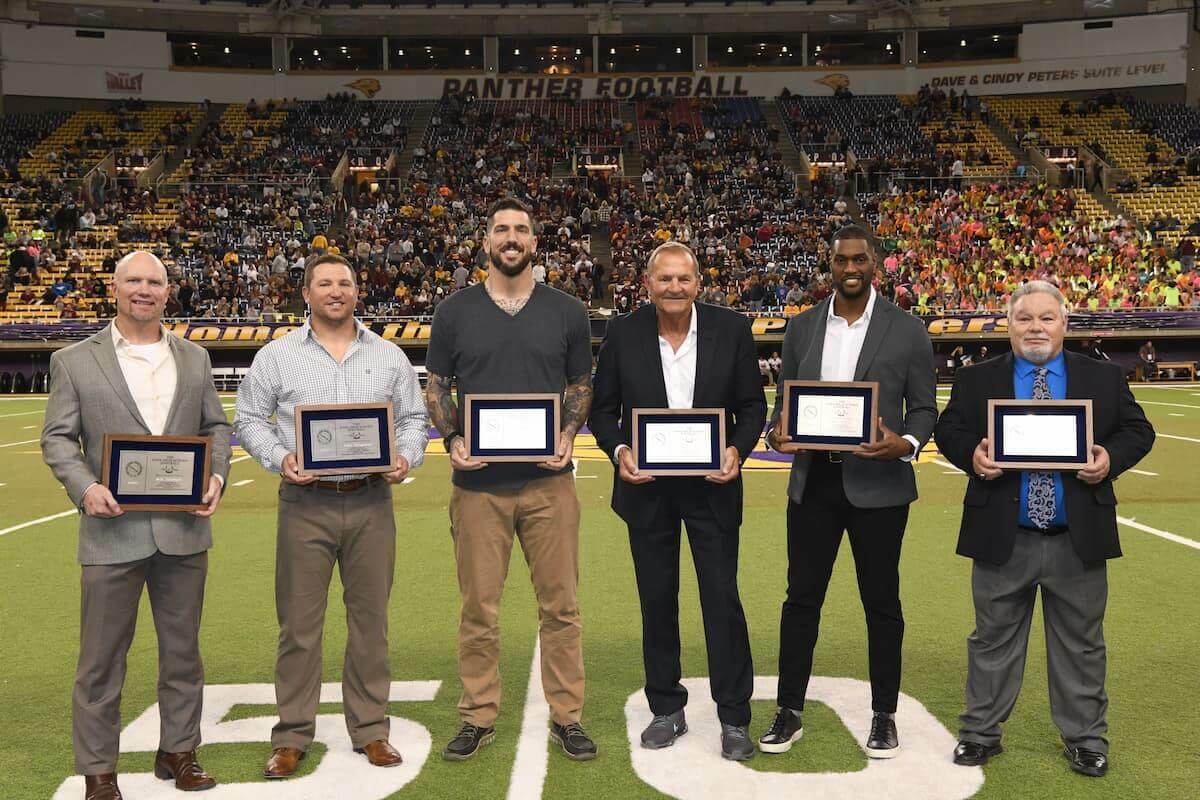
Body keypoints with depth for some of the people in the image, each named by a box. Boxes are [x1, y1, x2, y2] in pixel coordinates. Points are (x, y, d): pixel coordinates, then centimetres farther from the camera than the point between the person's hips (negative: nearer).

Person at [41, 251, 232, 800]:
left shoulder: (195, 358, 11)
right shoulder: (74, 361, 3)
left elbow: (216, 427, 13)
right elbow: (58, 438, 1)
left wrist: (217, 475, -5)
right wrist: (84, 487, -16)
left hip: (184, 528, 3)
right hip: (112, 529, -2)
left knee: (182, 650, 13)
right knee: (102, 658, 6)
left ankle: (179, 752, 28)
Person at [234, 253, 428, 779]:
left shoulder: (389, 356, 11)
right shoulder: (278, 356, 6)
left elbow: (413, 418, 14)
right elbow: (249, 418, 8)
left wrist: (406, 458, -6)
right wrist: (279, 458, -9)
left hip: (371, 503, 2)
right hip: (305, 503, -1)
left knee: (370, 618, 8)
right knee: (299, 622, 3)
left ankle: (370, 730, 20)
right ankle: (292, 736, 15)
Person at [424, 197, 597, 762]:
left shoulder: (567, 311, 6)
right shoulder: (455, 311, 5)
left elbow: (580, 386, 11)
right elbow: (435, 388, 10)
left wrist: (567, 436, -7)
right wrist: (452, 441, -7)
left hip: (549, 482, 0)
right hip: (478, 483, 0)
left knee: (560, 605, 5)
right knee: (479, 608, 7)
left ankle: (566, 717, 19)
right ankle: (479, 718, 22)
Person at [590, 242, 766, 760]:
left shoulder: (732, 330, -4)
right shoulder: (623, 335, -3)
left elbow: (752, 405, 2)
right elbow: (602, 409, 3)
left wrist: (738, 450, -16)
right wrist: (618, 450, -15)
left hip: (712, 486, -1)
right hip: (647, 488, 1)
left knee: (722, 598, 2)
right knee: (657, 601, 11)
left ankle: (734, 718, 17)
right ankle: (667, 710, 27)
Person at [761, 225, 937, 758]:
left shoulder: (907, 331, 0)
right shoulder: (801, 327, 7)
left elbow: (924, 408, 2)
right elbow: (785, 399, 11)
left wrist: (906, 444, -19)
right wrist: (776, 432, -11)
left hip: (878, 485, -2)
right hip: (812, 482, 2)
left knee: (881, 603, 9)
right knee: (801, 598, 7)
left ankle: (884, 715, 25)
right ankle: (789, 711, 20)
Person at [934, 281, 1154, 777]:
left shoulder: (1104, 378, 6)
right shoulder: (977, 381, 4)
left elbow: (1138, 430, 7)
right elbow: (948, 430, 4)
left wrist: (1111, 458, -13)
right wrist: (971, 454, -16)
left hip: (1079, 541, 1)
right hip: (1003, 540, 0)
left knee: (1080, 644, 13)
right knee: (993, 640, 11)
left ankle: (1085, 739, 28)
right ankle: (981, 732, 25)